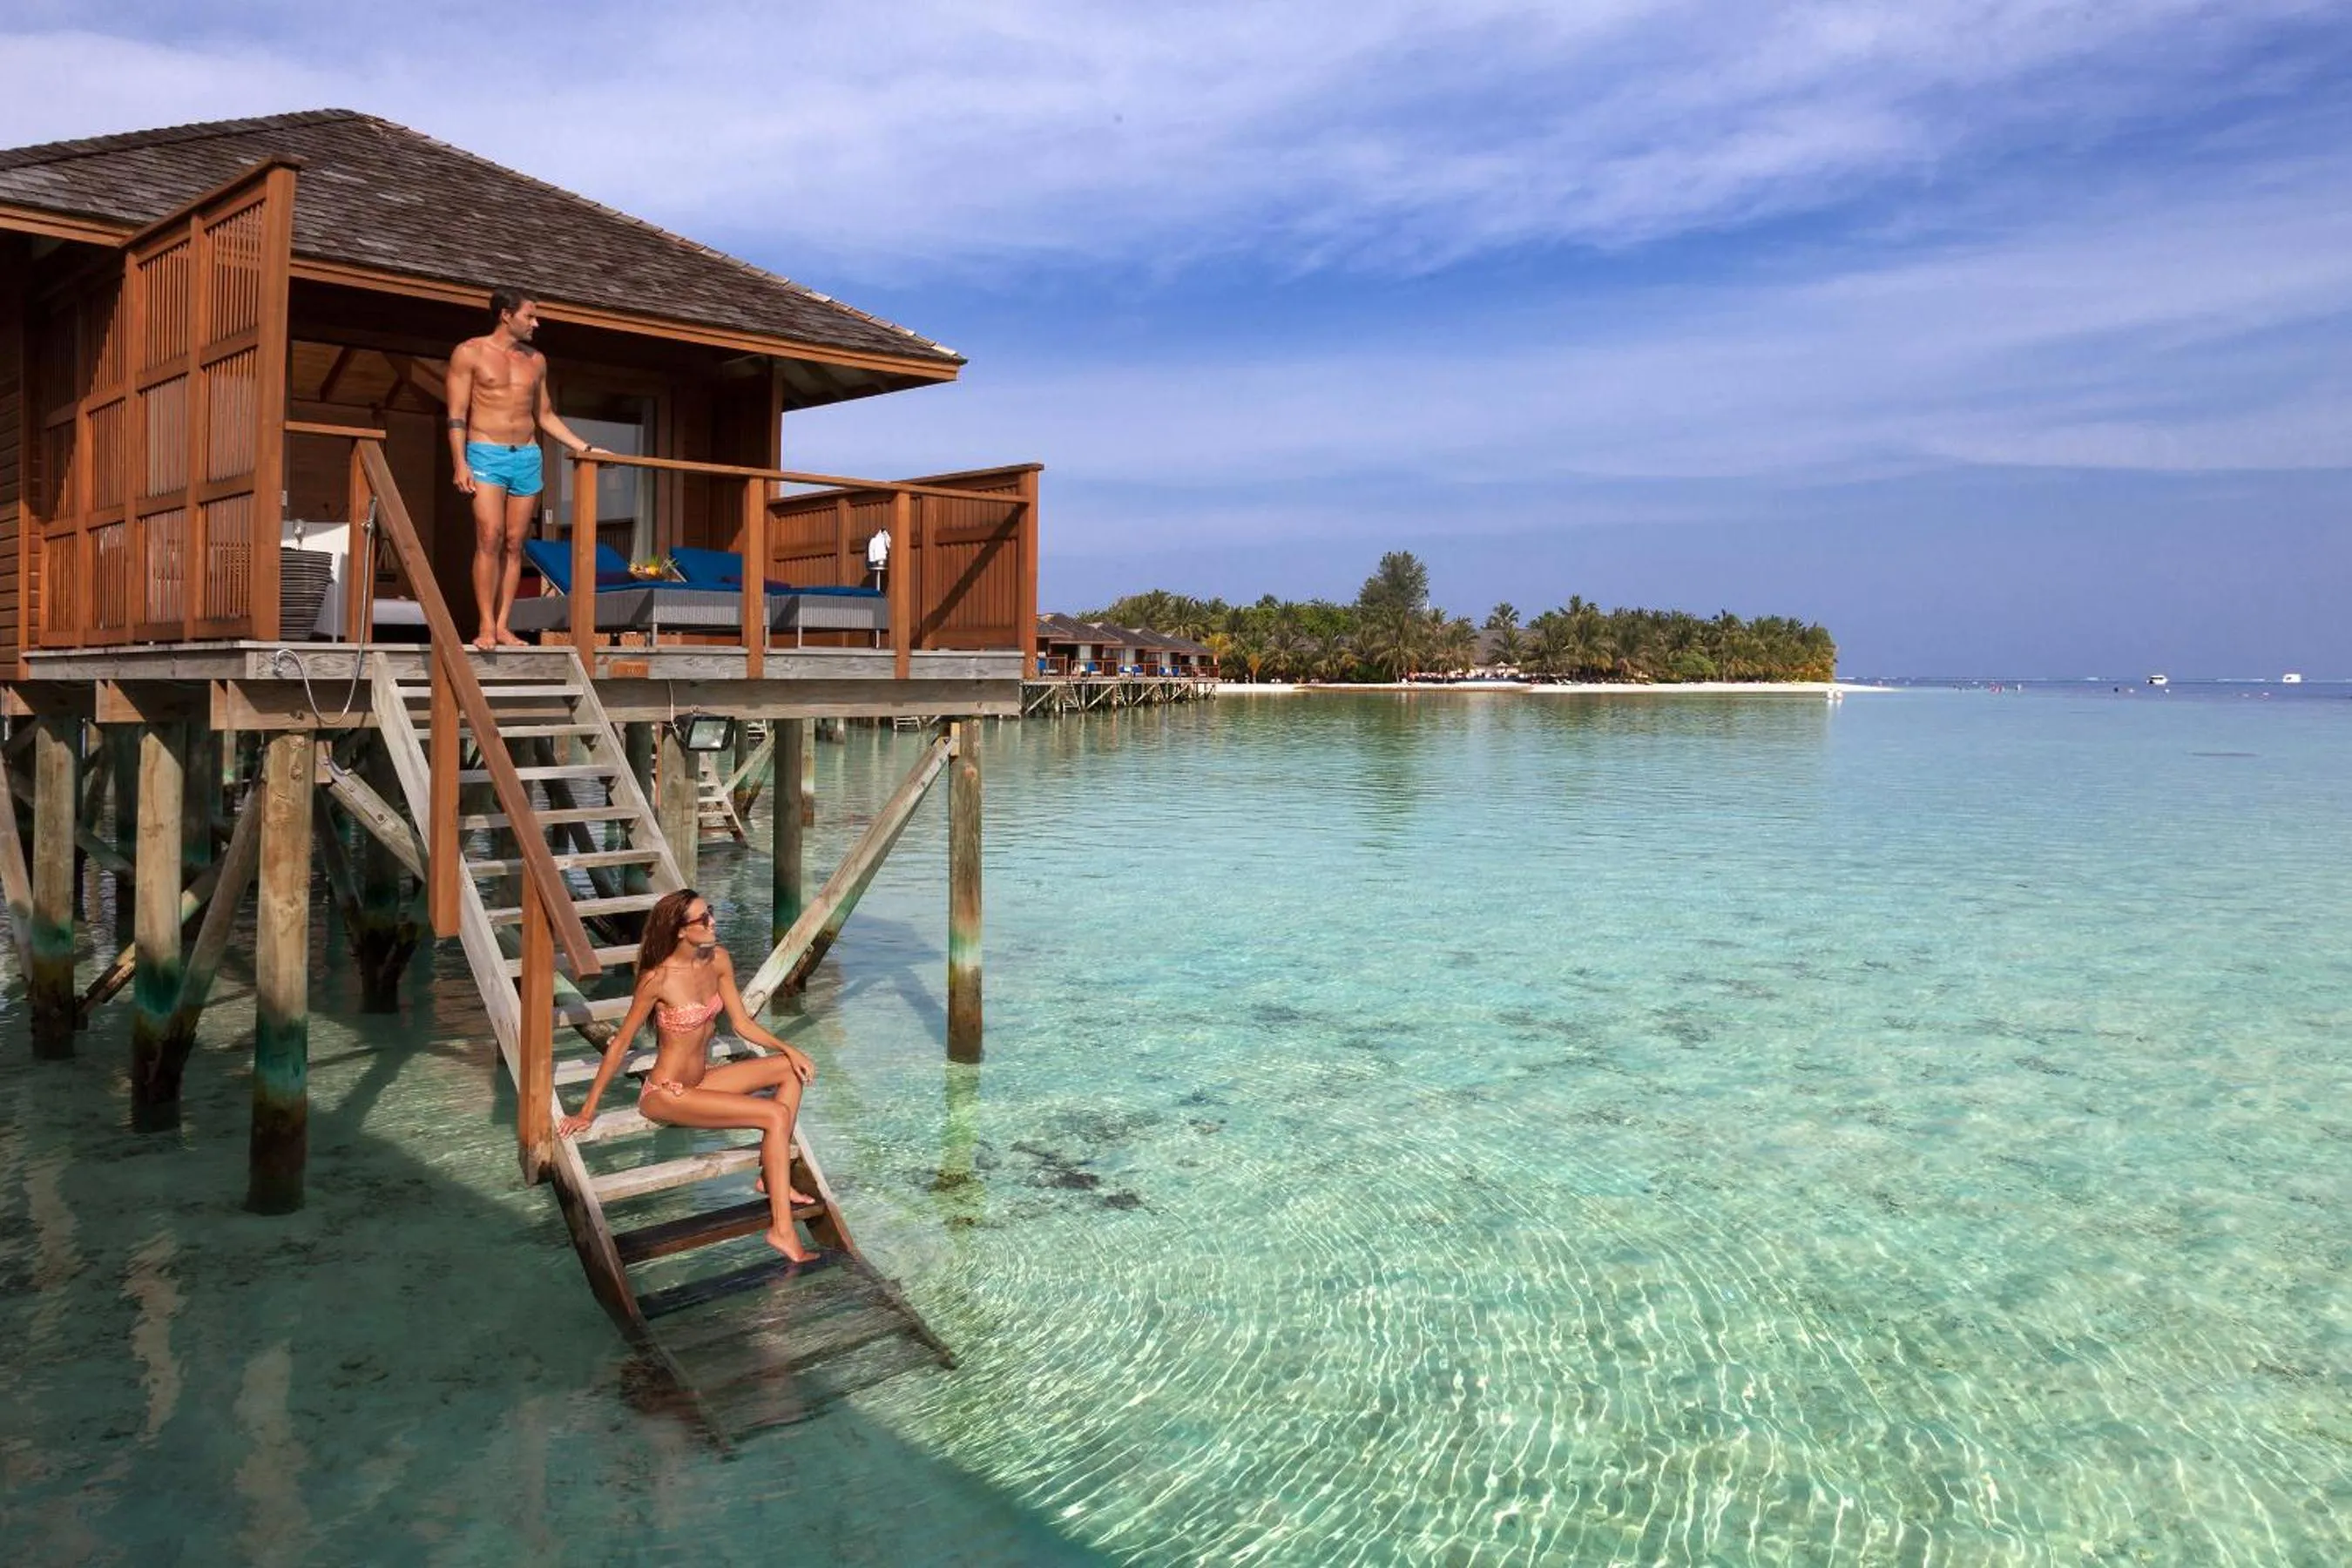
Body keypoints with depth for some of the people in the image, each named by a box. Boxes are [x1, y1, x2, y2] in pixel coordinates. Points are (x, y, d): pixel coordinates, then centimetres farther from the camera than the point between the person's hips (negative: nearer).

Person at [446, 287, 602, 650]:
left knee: (514, 544, 1)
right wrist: (459, 463, -13)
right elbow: (457, 414, -3)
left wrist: (584, 447, 14)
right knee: (490, 539, -14)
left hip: (527, 457, 4)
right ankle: (486, 626, -12)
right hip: (486, 455, -4)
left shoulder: (536, 360, 14)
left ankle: (502, 625, 3)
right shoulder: (470, 353, 1)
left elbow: (545, 415, 22)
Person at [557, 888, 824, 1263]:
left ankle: (773, 1177, 3)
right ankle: (782, 1229, -18)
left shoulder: (718, 960, -3)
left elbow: (742, 1023, 6)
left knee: (792, 1070, 0)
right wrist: (587, 1111, -8)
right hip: (665, 1095, -8)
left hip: (700, 1080, 8)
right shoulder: (659, 979, -22)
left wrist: (788, 1049, -9)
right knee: (776, 1115, -20)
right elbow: (620, 1044, -14)